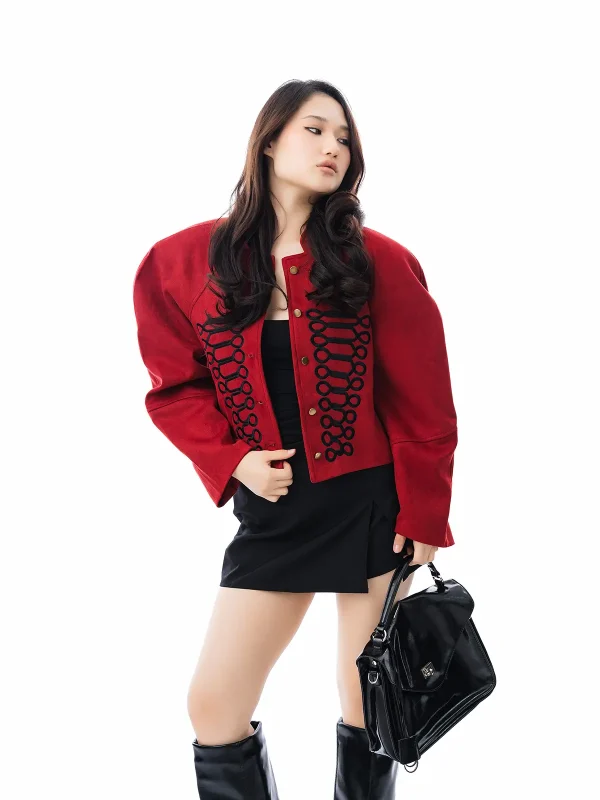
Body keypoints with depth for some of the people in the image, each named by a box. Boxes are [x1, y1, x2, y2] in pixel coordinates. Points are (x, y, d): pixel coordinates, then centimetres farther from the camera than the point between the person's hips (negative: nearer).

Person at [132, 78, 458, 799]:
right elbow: (176, 387, 5)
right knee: (213, 708, 4)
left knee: (368, 709, 9)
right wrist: (232, 461, -9)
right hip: (273, 509, 2)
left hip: (373, 504, -1)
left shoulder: (379, 263, -6)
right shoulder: (184, 264, -2)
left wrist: (424, 517, -3)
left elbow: (423, 402, -3)